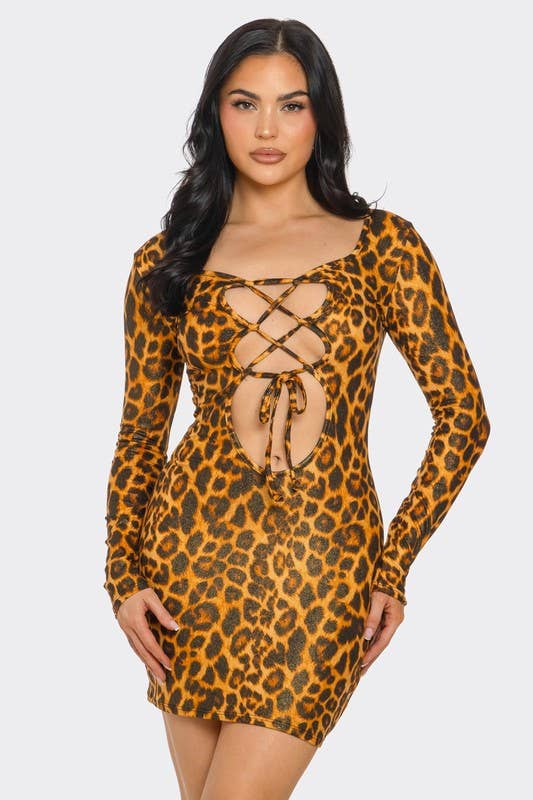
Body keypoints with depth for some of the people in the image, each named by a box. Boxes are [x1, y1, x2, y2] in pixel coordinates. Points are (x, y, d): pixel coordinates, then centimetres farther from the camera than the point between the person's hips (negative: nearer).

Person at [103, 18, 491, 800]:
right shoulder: (166, 263, 7)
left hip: (324, 564, -2)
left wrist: (394, 567, -2)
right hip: (195, 553, 2)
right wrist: (124, 576, 3)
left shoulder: (382, 245, 2)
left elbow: (463, 413, 2)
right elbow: (140, 434, 13)